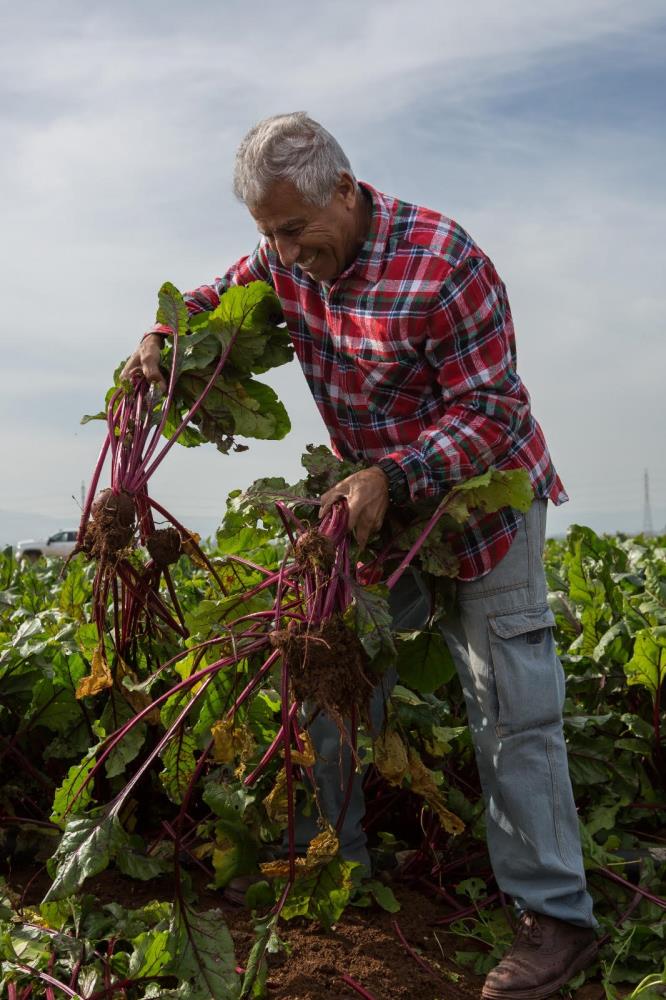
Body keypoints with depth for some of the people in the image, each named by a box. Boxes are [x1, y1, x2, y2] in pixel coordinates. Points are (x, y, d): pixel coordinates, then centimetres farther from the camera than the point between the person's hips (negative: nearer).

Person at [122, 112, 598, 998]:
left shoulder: (443, 265, -27)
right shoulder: (285, 259, -5)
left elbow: (492, 411, -24)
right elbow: (221, 297, 16)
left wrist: (391, 478, -37)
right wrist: (163, 337, -6)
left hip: (482, 501, -7)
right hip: (377, 503, 7)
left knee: (513, 711, -4)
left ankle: (557, 918, 6)